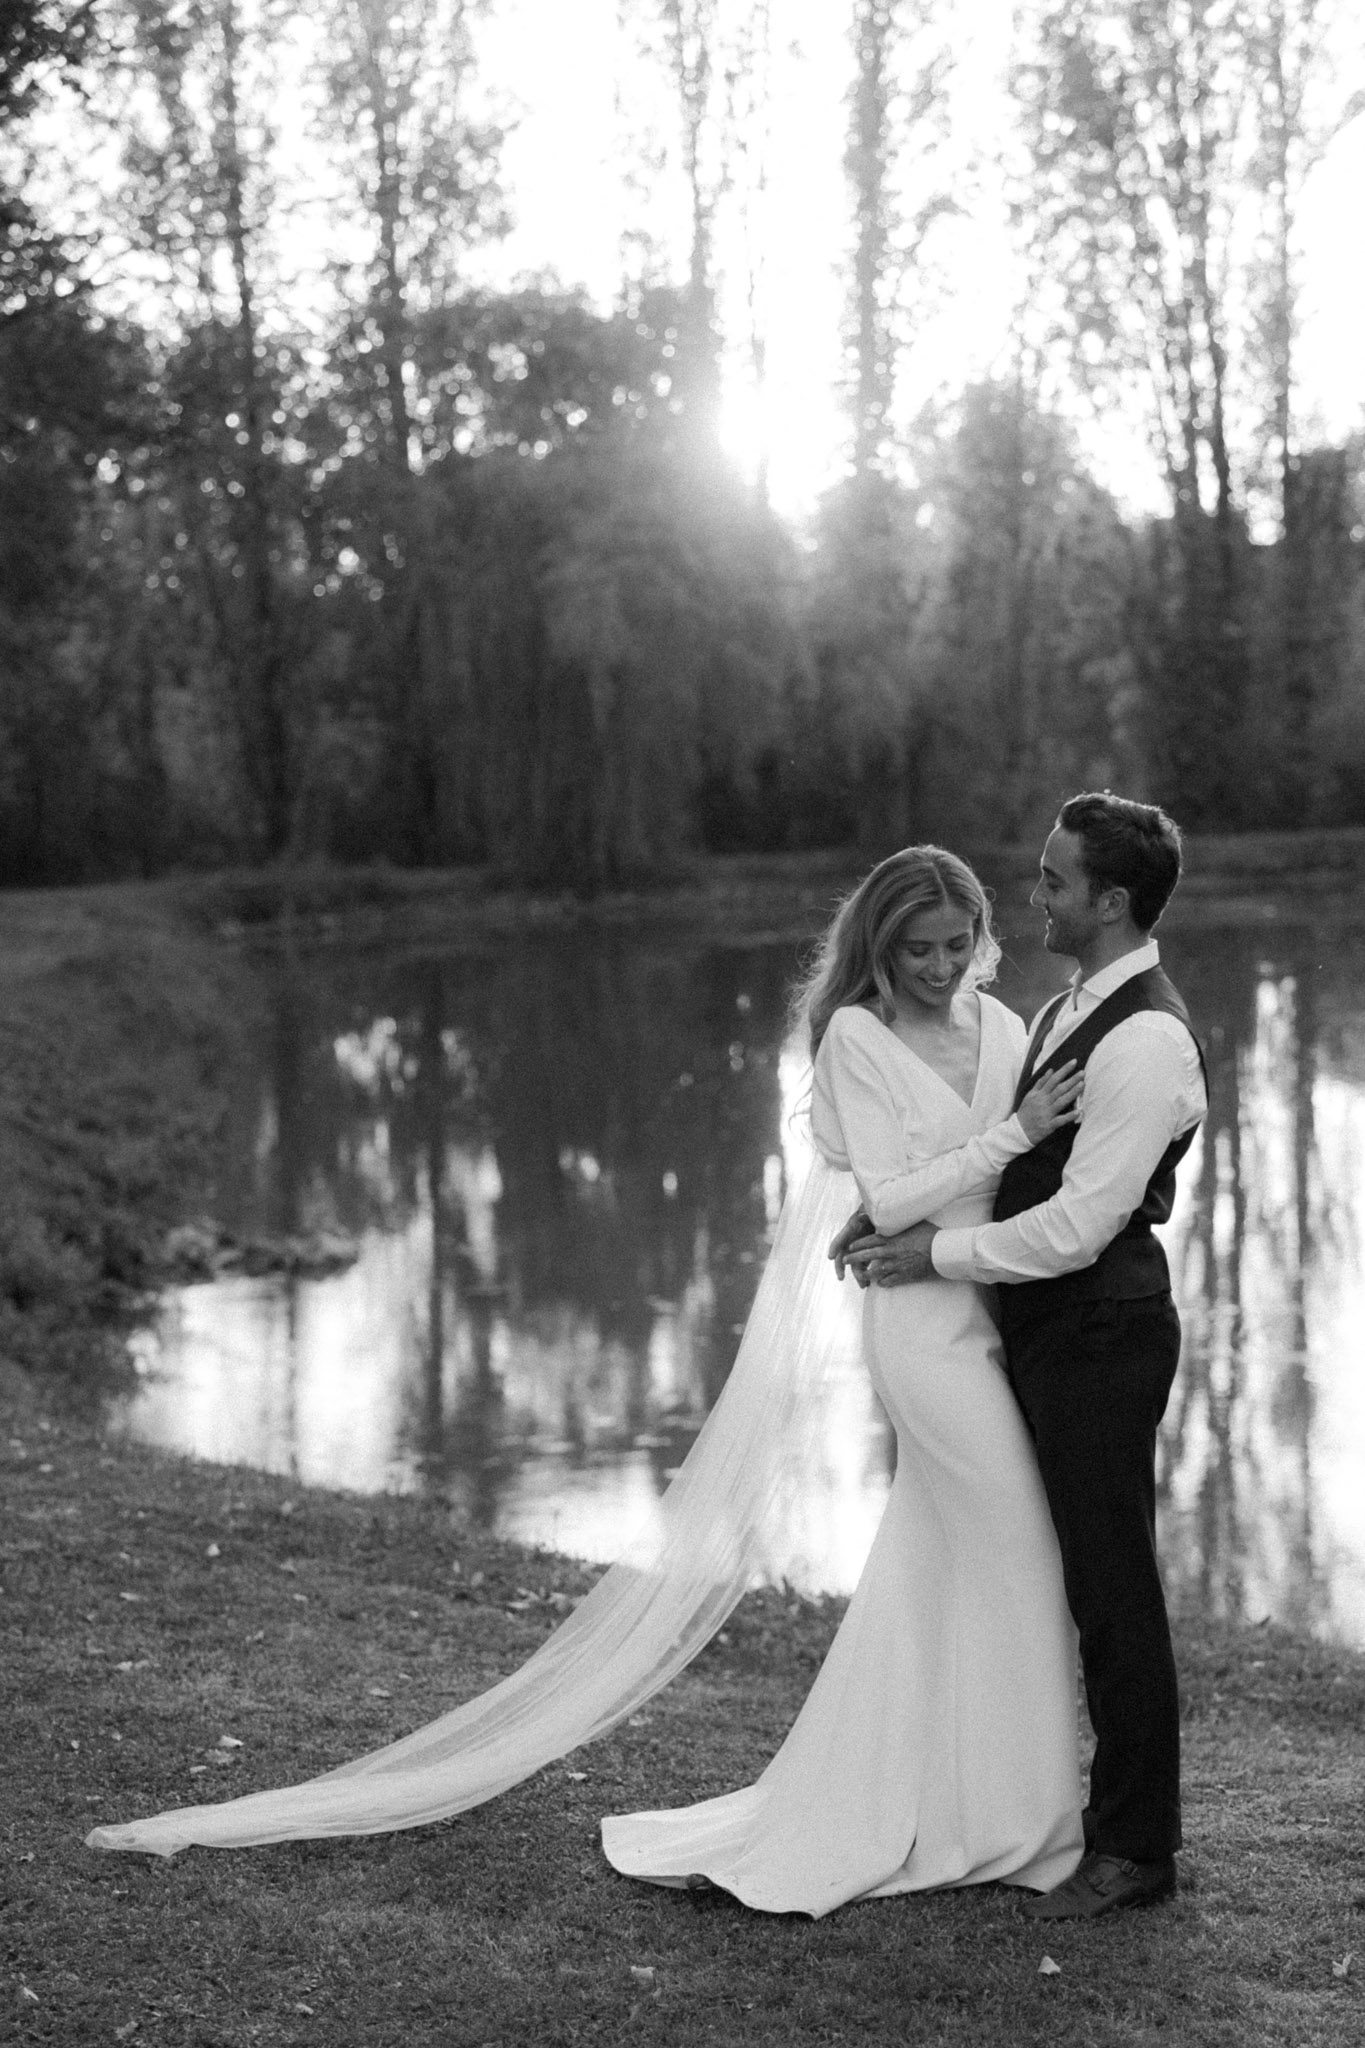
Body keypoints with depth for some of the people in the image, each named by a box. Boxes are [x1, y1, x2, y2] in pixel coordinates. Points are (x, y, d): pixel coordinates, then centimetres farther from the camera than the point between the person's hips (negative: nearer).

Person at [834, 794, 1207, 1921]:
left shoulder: (1146, 1041, -20)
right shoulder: (1074, 1008, 11)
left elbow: (1074, 1227, -23)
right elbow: (1017, 1143, 21)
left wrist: (937, 1253, -13)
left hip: (1101, 1333, -9)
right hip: (1049, 1328, 10)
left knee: (1114, 1587, 1)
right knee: (1072, 1577, 18)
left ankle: (1134, 1848, 14)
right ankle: (1058, 1801, 32)